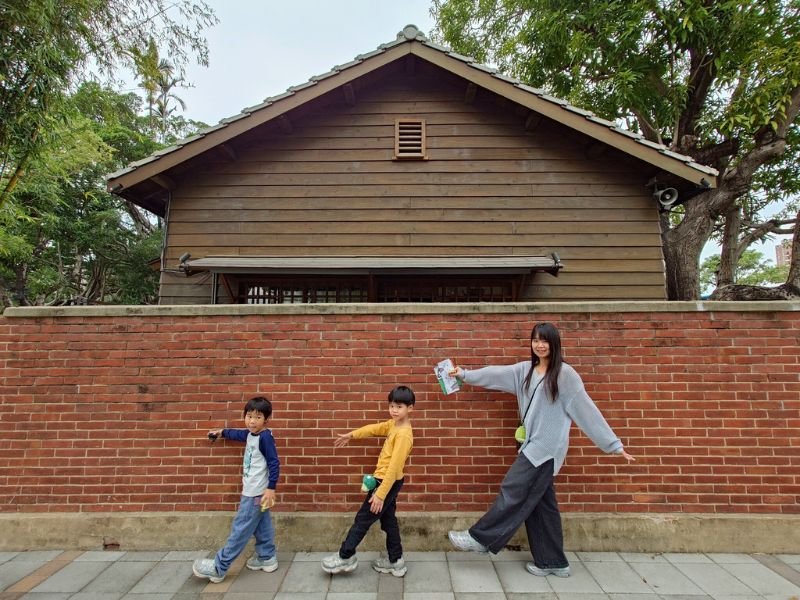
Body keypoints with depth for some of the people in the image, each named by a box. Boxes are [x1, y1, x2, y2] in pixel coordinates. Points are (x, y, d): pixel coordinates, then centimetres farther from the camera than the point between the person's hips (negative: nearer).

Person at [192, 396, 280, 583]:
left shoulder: (265, 437, -22)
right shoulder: (251, 434, 5)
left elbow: (274, 463, -23)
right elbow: (238, 434, 28)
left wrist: (271, 488, -26)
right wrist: (222, 432, 41)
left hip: (255, 493, -8)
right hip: (255, 491, 8)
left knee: (240, 530, 2)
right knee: (262, 527, 17)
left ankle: (219, 568, 11)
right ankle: (266, 558, 29)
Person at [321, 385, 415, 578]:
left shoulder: (403, 434, -27)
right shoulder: (394, 424, 1)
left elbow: (394, 468, -28)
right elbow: (375, 429, 16)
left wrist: (380, 494, -26)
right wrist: (351, 435, 21)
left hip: (388, 483, -9)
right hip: (386, 481, 9)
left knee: (363, 519, 5)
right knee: (388, 520, 18)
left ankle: (346, 557, 21)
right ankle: (395, 561, 29)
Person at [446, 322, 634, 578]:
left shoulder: (565, 374, -10)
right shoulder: (525, 369, 8)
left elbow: (586, 410, -9)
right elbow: (495, 374, 7)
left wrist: (613, 444, -6)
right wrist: (465, 375, 5)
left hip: (547, 447, -7)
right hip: (533, 444, 7)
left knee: (514, 491, -2)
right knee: (540, 504, 13)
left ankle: (480, 538, 10)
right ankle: (553, 562, 25)